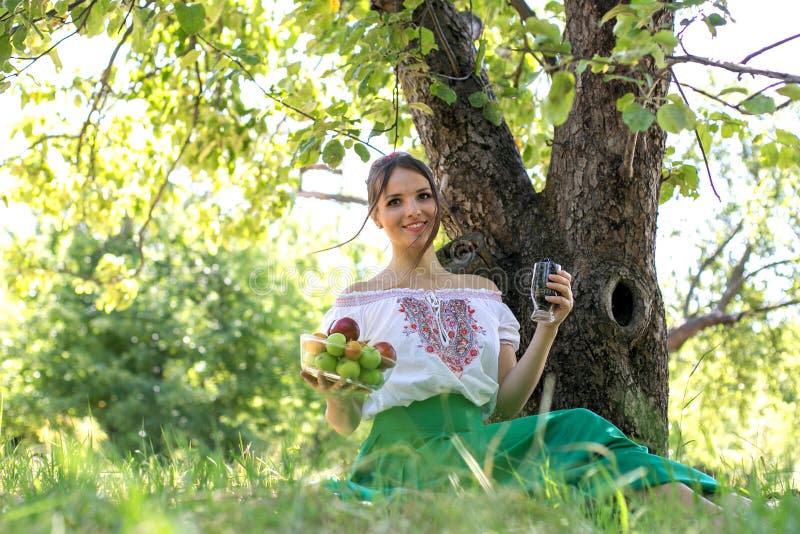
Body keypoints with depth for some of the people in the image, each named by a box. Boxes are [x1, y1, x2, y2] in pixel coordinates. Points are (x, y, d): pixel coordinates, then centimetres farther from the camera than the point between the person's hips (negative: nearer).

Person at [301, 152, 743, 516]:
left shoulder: (481, 294, 19)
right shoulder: (358, 301, 9)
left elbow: (505, 404, 13)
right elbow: (344, 422, 7)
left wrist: (547, 330, 3)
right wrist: (336, 393, -15)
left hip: (478, 439, 5)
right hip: (404, 450, -5)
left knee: (579, 426, -26)